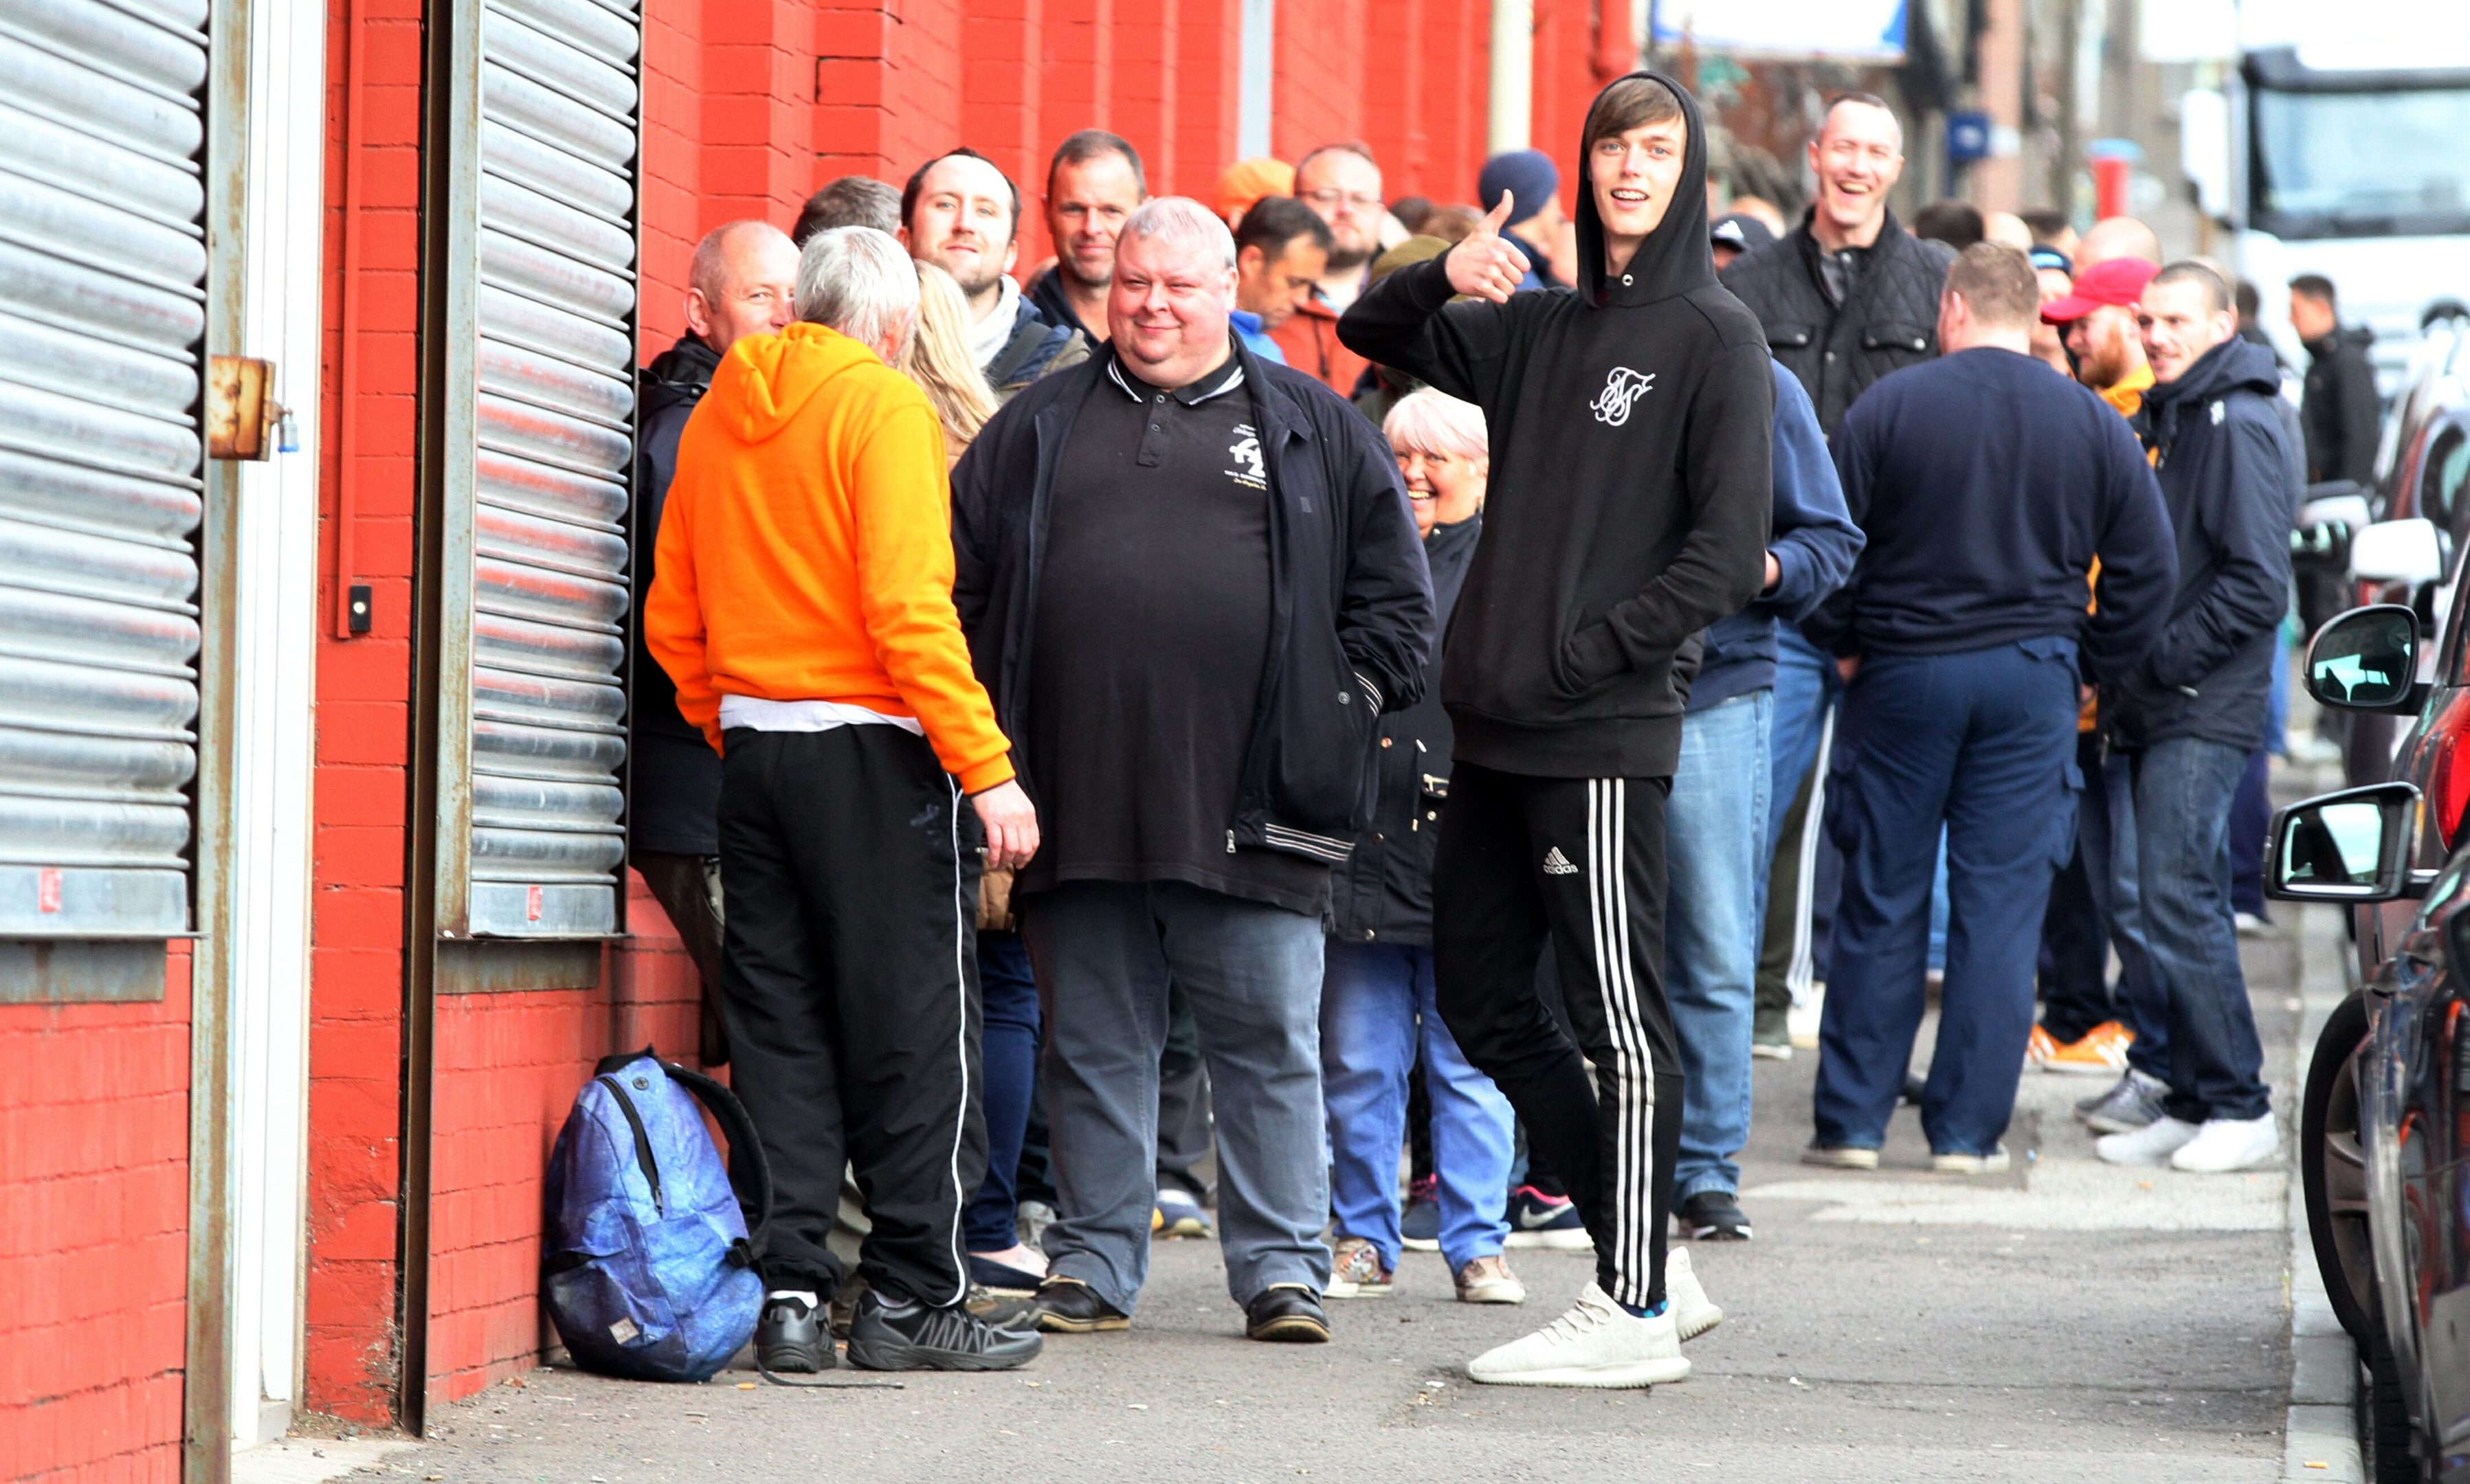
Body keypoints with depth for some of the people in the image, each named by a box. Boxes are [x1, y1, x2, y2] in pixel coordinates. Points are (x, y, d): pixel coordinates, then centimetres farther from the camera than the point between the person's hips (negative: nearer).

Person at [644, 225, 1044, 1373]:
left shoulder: (718, 415, 10)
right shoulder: (884, 405, -9)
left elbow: (672, 620, 12)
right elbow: (907, 606, -17)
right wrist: (988, 770, -17)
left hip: (754, 748, 6)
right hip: (872, 752, -6)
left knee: (781, 1030, 9)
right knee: (912, 1030, 1)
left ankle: (789, 1291, 7)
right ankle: (910, 1299, 3)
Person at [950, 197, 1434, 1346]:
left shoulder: (1314, 430, 10)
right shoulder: (1036, 429, 14)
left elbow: (1393, 596, 10)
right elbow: (963, 587, 13)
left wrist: (1338, 710, -1)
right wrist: (988, 747, 4)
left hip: (1247, 807, -2)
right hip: (1079, 801, 2)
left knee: (1270, 1039, 0)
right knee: (1093, 1042, 8)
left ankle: (1281, 1265, 7)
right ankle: (1095, 1262, 16)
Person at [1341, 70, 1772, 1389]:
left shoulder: (1714, 338, -4)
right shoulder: (1537, 329, 15)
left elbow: (1726, 556, -11)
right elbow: (1373, 332, 24)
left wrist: (1578, 656, -14)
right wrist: (1442, 276, 2)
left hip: (1604, 734, -8)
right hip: (1498, 731, 8)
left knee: (1617, 1017, -3)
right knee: (1482, 999, 11)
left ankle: (1632, 1313, 3)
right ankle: (1642, 1263, 19)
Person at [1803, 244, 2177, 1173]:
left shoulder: (1889, 407, -5)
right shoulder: (2095, 426, 2)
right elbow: (2146, 572, 4)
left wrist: (1845, 645, 11)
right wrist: (2092, 667, 14)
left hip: (1903, 675, -1)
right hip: (2034, 682, 1)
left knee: (1881, 904, 6)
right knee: (2003, 905, 4)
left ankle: (1852, 1121, 9)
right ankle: (1970, 1130, 3)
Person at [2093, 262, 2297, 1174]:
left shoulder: (2238, 424, -11)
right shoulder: (2166, 418, 17)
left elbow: (2258, 585, -17)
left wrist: (2157, 659, -15)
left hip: (2205, 711, -9)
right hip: (2158, 708, 9)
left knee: (2179, 902, -12)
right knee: (2179, 902, 9)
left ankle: (2240, 1107, -7)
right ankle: (2192, 1103, 13)